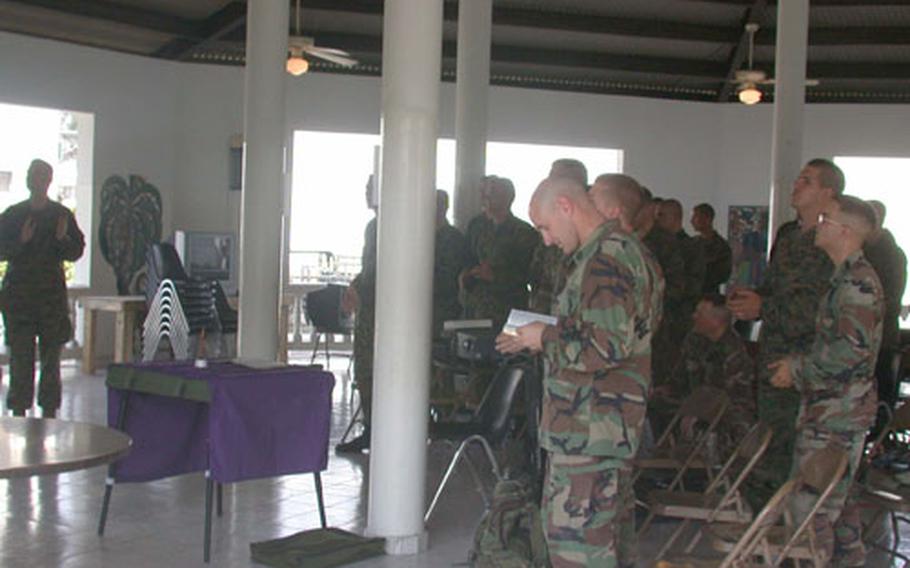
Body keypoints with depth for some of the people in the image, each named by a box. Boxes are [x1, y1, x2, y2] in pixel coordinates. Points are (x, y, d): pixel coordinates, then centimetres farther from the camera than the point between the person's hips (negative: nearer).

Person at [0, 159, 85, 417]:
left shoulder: (62, 215, 6)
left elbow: (77, 251, 4)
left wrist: (63, 239, -15)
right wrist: (21, 241, -15)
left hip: (52, 293, 0)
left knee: (51, 354, 2)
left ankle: (49, 411, 9)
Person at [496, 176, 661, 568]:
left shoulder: (605, 259, -16)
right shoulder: (624, 249, 16)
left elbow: (606, 346, -24)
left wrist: (545, 338, -9)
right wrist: (545, 338, 15)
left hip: (591, 426, -10)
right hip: (610, 422, 10)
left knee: (573, 533, -6)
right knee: (611, 529, 16)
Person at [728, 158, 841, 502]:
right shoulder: (787, 234, 15)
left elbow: (815, 309, -19)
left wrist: (763, 309, -17)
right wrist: (750, 298, 6)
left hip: (804, 360, -8)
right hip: (773, 354, 8)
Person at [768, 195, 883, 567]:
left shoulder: (857, 281, -17)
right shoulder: (849, 277, 16)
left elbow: (854, 347, -26)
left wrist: (798, 368, -16)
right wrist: (800, 365, 13)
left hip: (836, 415, -11)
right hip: (839, 410, 11)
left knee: (809, 508, -7)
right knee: (835, 501, 19)